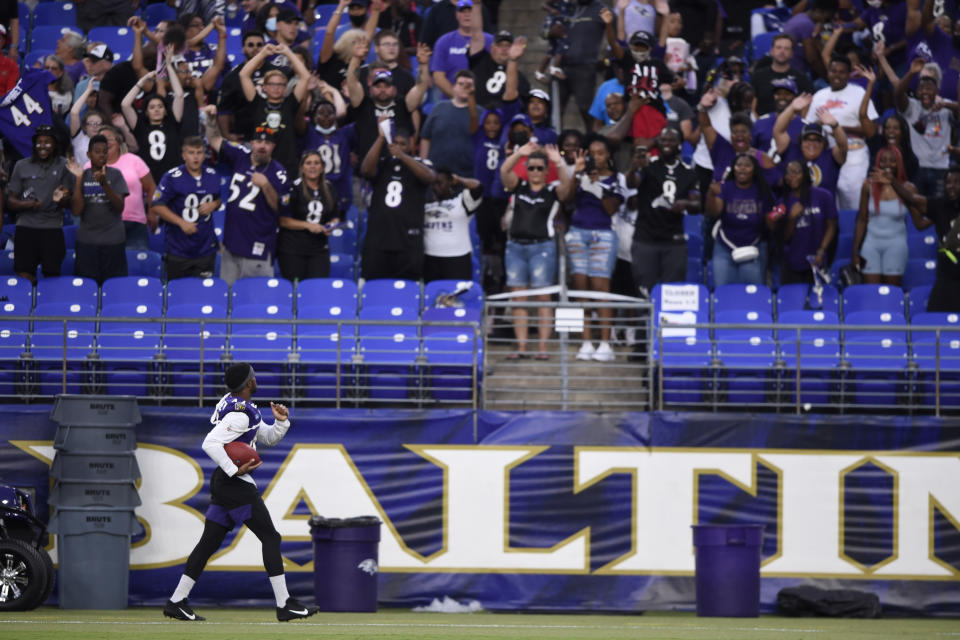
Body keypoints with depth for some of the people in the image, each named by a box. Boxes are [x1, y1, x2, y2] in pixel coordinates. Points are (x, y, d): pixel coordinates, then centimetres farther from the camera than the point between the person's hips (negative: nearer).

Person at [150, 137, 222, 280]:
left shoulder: (213, 176, 6)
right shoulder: (172, 177, -9)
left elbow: (219, 199, 22)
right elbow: (156, 206, -8)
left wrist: (214, 205, -3)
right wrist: (181, 222, -15)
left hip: (206, 250, 3)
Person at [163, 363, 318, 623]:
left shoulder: (242, 406, 16)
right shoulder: (240, 413, -17)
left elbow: (268, 437, 22)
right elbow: (210, 444, -25)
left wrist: (281, 421, 4)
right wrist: (234, 470, -24)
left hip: (223, 482, 10)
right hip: (236, 484, -10)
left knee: (209, 541, 8)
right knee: (270, 537, -5)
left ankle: (176, 602, 7)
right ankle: (285, 604, -7)